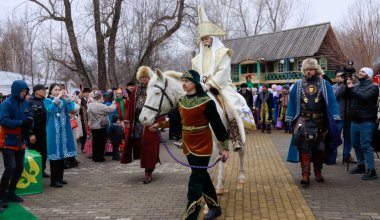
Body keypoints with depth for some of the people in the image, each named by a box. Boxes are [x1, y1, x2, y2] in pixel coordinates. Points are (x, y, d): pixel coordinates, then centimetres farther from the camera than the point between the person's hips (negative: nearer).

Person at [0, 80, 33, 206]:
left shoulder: (25, 103, 7)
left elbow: (30, 118, 10)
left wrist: (29, 122, -13)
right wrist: (21, 123, -27)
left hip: (20, 142, 7)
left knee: (19, 168, 10)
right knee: (10, 168, -13)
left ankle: (11, 193, 24)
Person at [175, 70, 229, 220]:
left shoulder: (206, 101, -15)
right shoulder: (181, 101, 5)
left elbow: (218, 125, -13)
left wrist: (225, 147, -13)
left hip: (202, 146, -7)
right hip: (188, 146, 7)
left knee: (195, 182, -6)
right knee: (202, 176, 18)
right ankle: (215, 207, 35)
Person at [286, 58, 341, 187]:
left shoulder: (324, 84, 3)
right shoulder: (298, 85, 5)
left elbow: (332, 102, 0)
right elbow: (292, 102, 8)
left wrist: (335, 118, -9)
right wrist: (290, 119, 4)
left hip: (320, 121, 1)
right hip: (303, 120, -1)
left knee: (320, 147, 11)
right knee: (304, 146, -13)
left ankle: (318, 172, 29)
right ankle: (305, 174, -13)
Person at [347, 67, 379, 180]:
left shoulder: (373, 87, -3)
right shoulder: (356, 86, 17)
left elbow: (364, 97, -20)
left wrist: (352, 88, -12)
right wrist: (347, 86, -4)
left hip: (366, 121, -7)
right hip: (354, 120, 7)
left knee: (366, 146, -9)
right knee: (356, 145, 14)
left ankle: (371, 171, -5)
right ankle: (361, 166, 28)